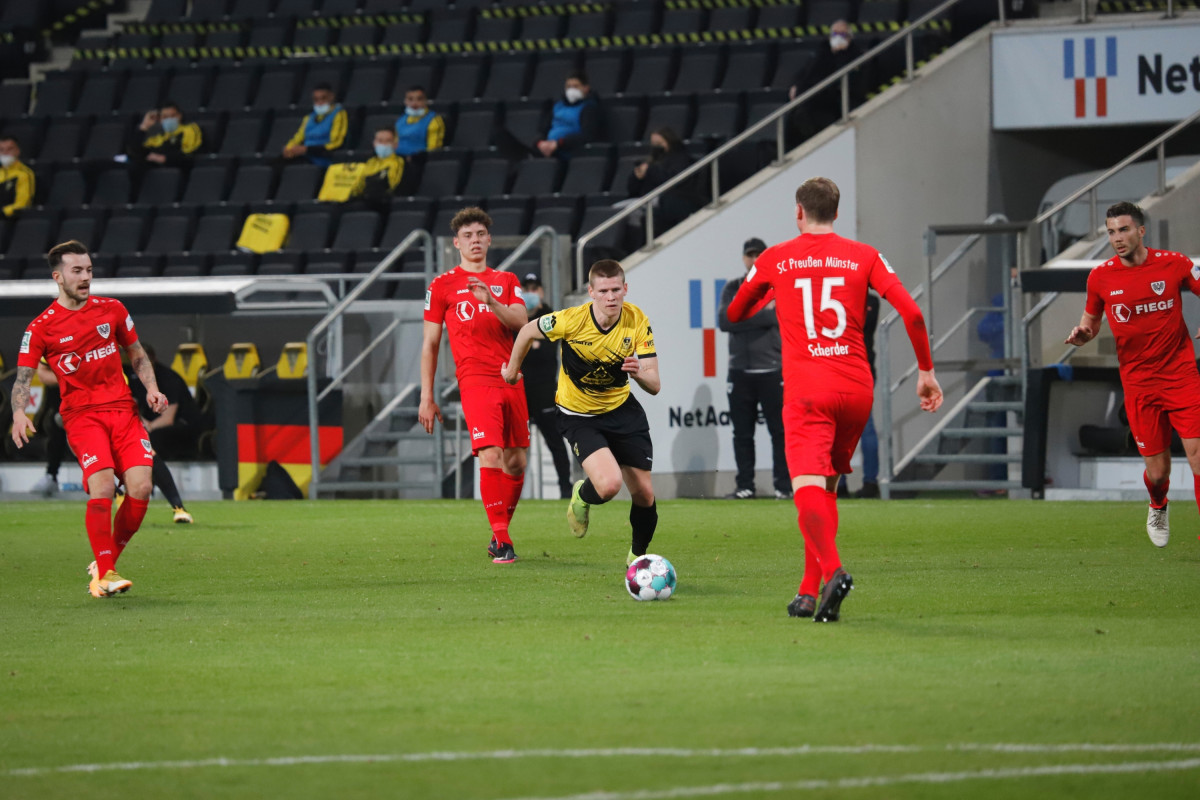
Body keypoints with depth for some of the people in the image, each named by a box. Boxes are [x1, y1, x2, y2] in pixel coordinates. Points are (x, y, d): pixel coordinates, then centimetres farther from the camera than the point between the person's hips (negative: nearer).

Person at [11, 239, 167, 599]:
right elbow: (23, 378, 0)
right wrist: (19, 413, -19)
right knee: (102, 488, -22)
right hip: (81, 415, -3)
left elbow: (137, 354, 21)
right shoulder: (41, 327, 0)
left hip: (123, 409, 4)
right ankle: (103, 574, -9)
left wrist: (151, 389, 5)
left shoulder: (112, 310, 10)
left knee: (140, 488, -12)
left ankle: (106, 563, 8)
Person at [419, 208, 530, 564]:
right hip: (475, 380, -4)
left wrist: (490, 301, -19)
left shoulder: (506, 281, 16)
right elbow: (430, 344, 9)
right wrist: (426, 397, 5)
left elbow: (520, 322, -1)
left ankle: (500, 533, 24)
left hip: (511, 380, 4)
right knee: (491, 456, -20)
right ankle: (501, 539, -18)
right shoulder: (442, 285, 9)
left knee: (516, 463, 6)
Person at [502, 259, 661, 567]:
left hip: (622, 409, 3)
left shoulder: (638, 322, -17)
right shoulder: (571, 321, -24)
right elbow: (528, 331, -3)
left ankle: (638, 556, 30)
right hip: (579, 414, -3)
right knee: (609, 485, -25)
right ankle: (582, 497, 13)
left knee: (644, 494, 1)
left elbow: (654, 386, -17)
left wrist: (640, 373, -40)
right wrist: (513, 368, 13)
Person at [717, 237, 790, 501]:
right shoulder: (732, 289, 12)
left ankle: (784, 486, -1)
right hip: (740, 370, 2)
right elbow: (724, 320, -4)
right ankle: (745, 486, 10)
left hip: (772, 371, -2)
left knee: (780, 431, -4)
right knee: (742, 433, 4)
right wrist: (762, 314, -9)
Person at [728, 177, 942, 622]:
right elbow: (911, 312, -2)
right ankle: (810, 593, 15)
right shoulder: (863, 256, 8)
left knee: (808, 485, -15)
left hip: (807, 392, -3)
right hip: (857, 389, 3)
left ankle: (833, 571, -41)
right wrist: (926, 372, 7)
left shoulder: (774, 260, 7)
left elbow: (735, 314, 23)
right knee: (827, 485, 18)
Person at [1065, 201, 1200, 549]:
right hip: (1138, 383, 1)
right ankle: (1158, 508, 39)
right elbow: (1092, 321, 15)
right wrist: (1082, 333, -8)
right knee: (1157, 472, 3)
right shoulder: (1101, 277, 0)